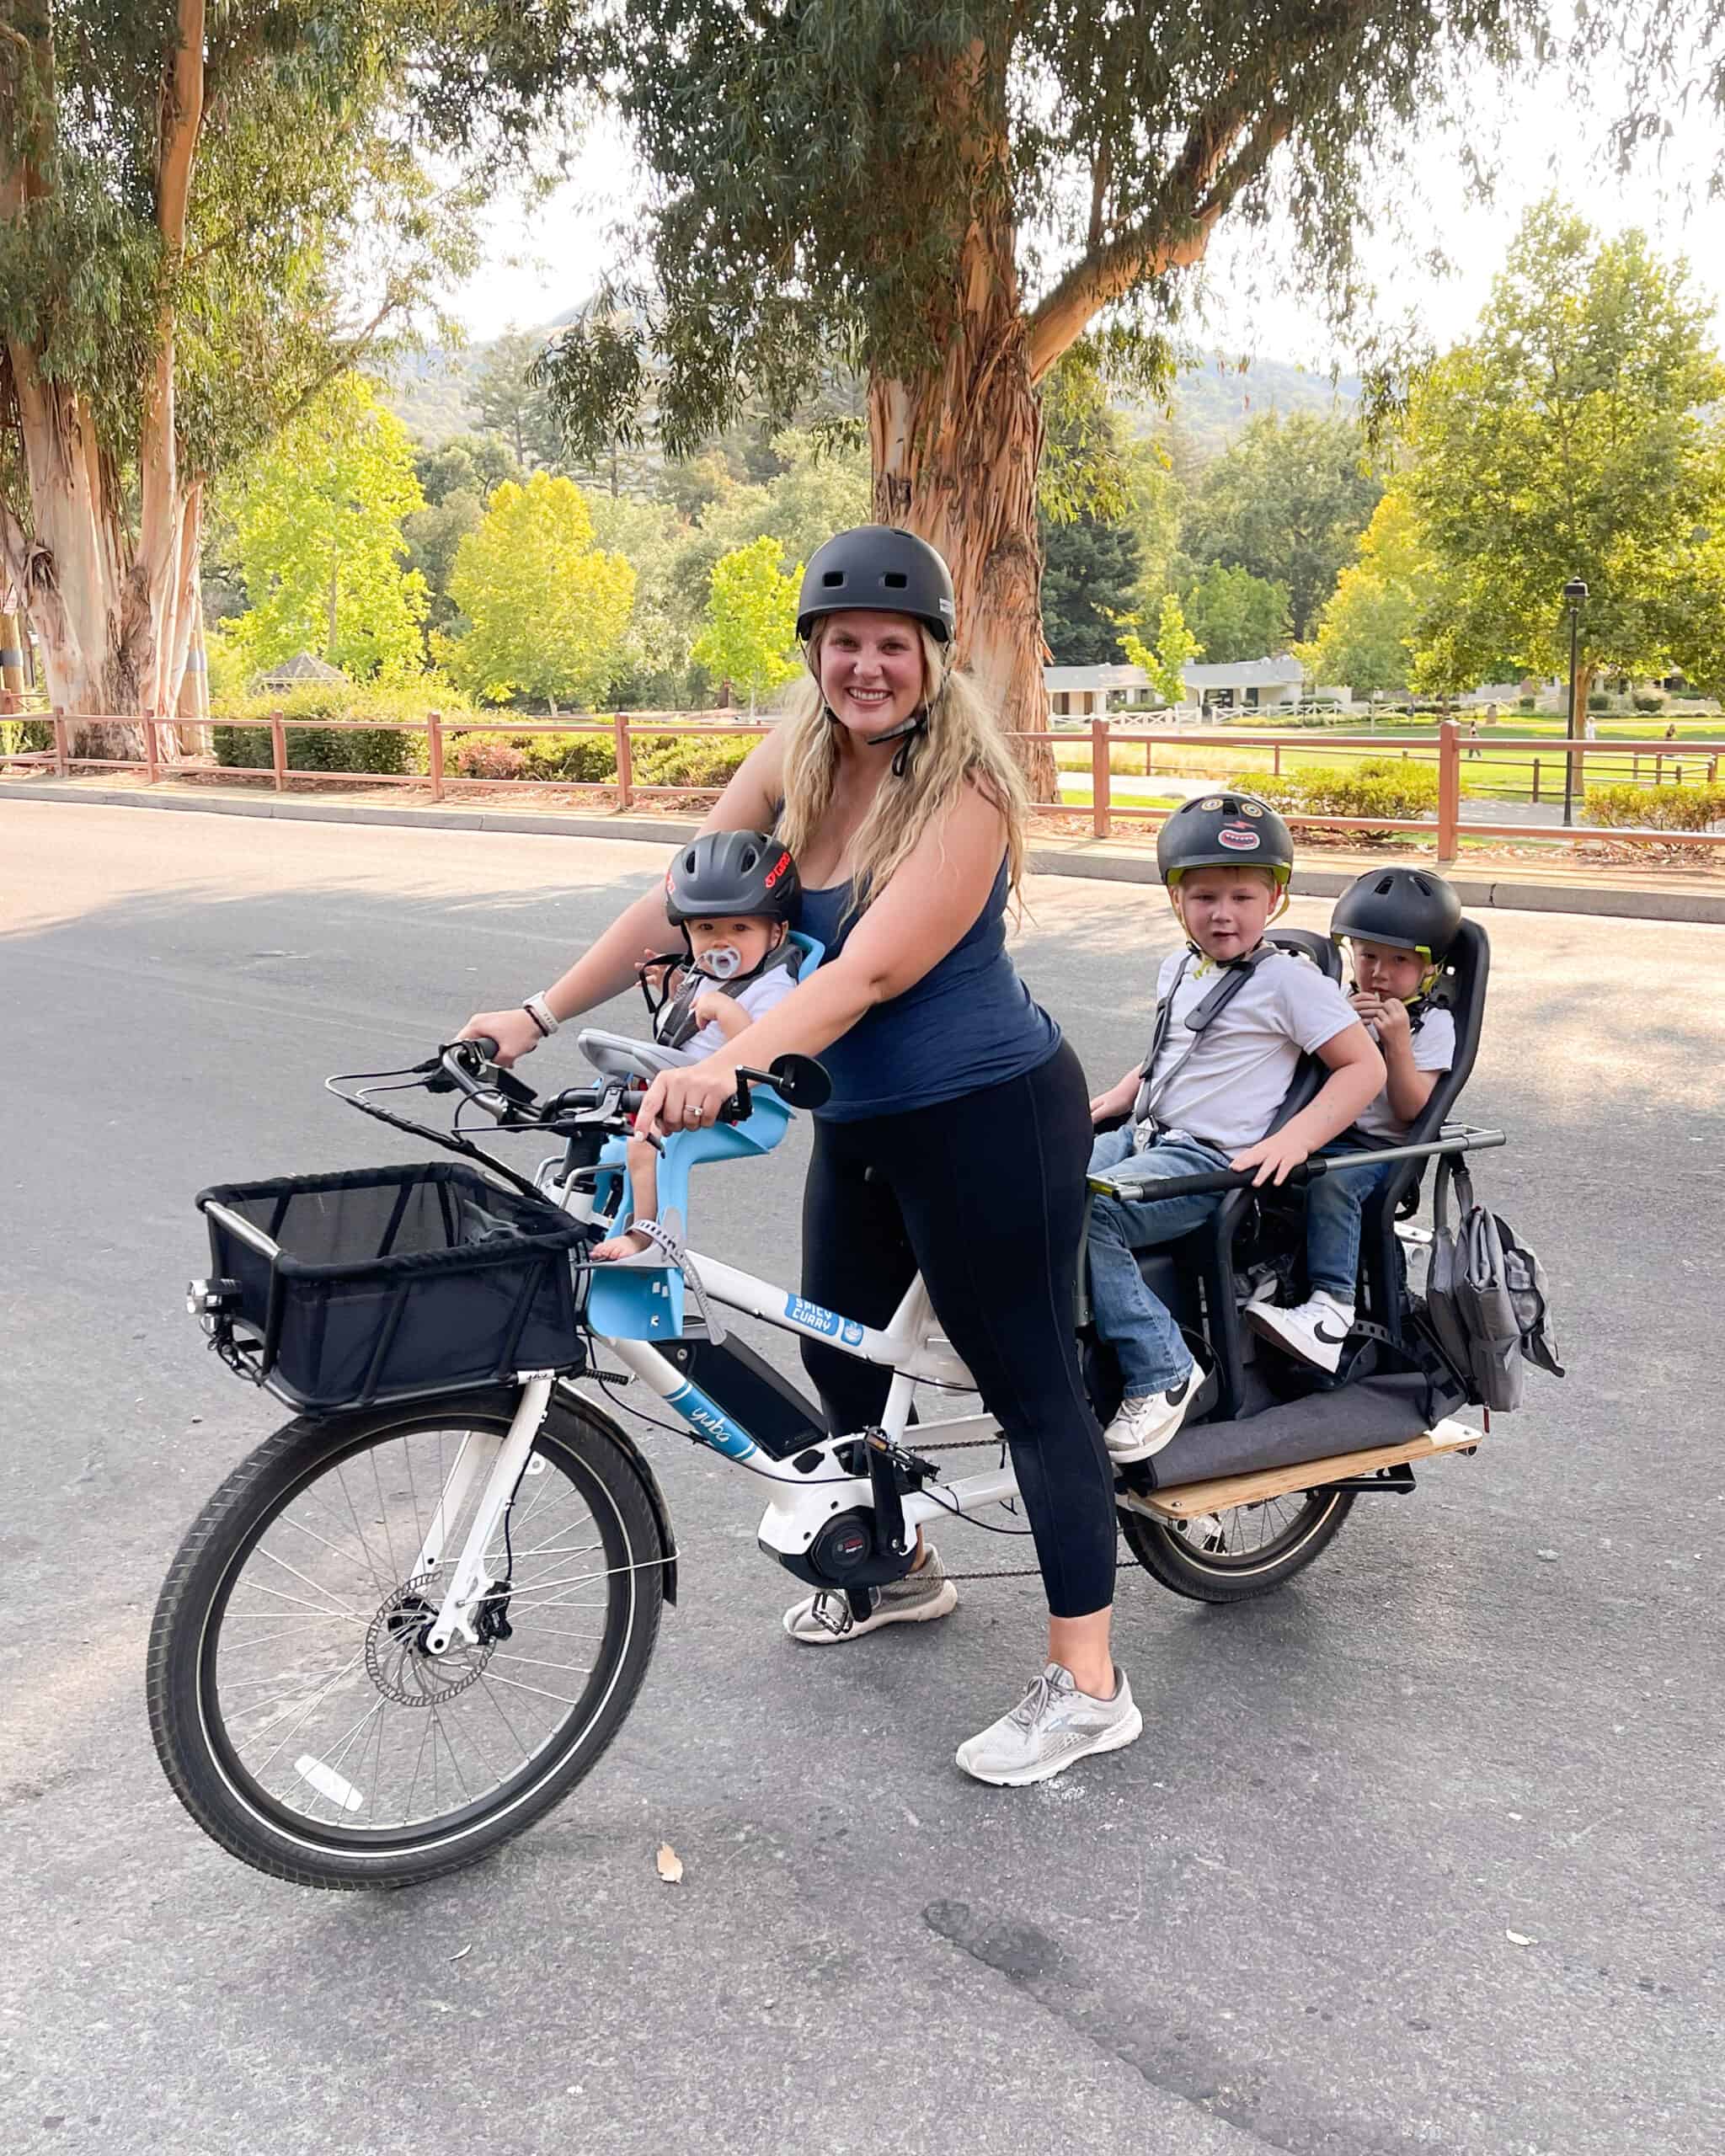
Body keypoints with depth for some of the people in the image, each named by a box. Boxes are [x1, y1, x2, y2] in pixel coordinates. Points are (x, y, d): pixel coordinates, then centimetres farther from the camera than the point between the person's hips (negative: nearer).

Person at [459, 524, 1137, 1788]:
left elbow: (872, 970, -31)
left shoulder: (965, 791, -20)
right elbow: (680, 899, 1)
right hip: (859, 1121, 8)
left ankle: (1089, 1686, 12)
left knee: (1031, 1386, -1)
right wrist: (539, 1015, -5)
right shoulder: (794, 759, 0)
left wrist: (730, 1064, -44)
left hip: (988, 1119, -8)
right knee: (838, 1350, 21)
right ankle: (901, 1571, 46)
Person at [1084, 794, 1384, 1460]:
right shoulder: (1177, 969, 16)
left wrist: (1292, 1140, -20)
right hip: (1143, 1136, 8)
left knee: (1083, 1216, -29)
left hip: (1211, 1160, -8)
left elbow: (1365, 1067, -9)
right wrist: (1118, 1096, 15)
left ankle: (1160, 1373, -19)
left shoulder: (1288, 979, -7)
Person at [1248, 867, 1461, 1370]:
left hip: (1380, 1148, -5)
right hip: (1317, 1135, 5)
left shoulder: (1432, 1024, 3)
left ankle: (1332, 1304, -43)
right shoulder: (1341, 1005, 17)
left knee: (1331, 1181, -37)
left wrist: (1398, 1042, -15)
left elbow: (1413, 1114, -6)